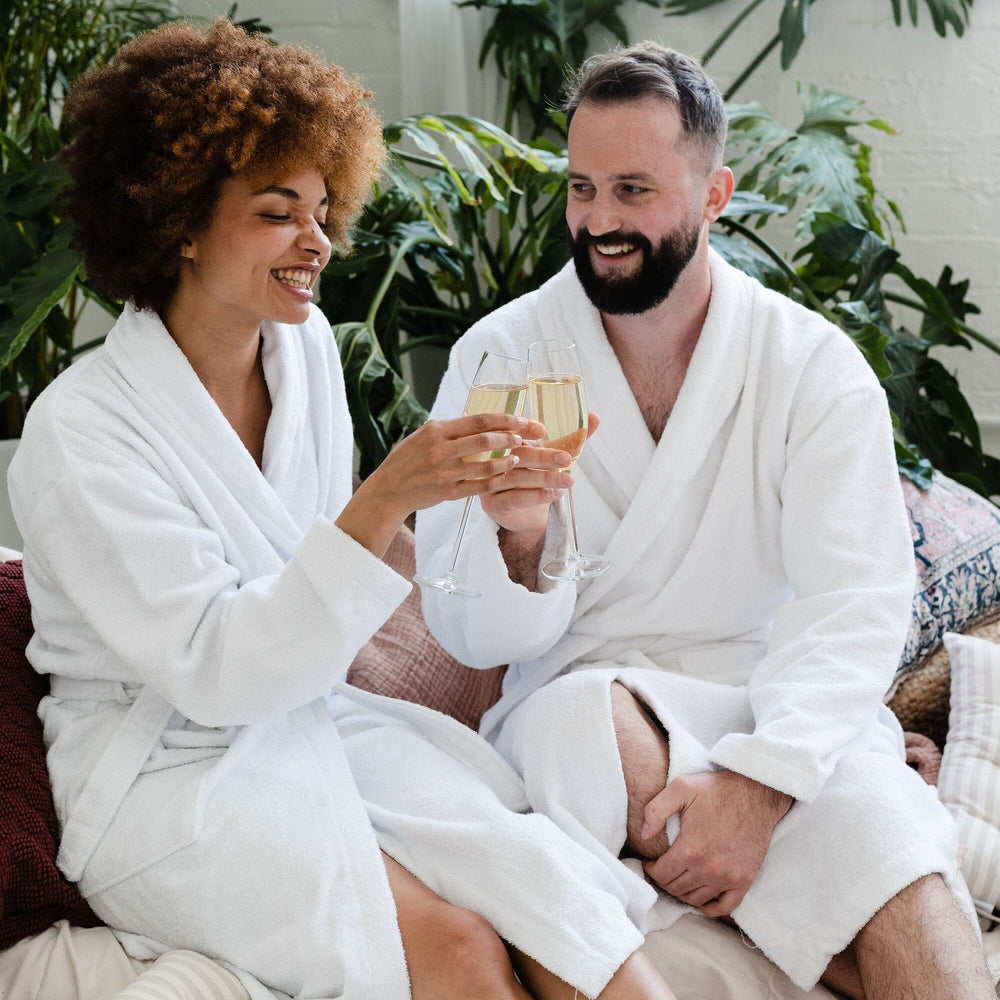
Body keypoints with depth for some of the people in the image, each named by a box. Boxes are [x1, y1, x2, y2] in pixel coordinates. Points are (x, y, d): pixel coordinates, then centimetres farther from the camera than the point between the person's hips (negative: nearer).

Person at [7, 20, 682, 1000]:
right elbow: (212, 669, -22)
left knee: (539, 875, -22)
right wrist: (385, 503, -30)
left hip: (311, 721, 6)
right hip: (166, 776, -5)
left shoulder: (304, 342, 4)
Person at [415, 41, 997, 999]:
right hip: (581, 691, 1)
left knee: (881, 832, -33)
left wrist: (759, 779, -26)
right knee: (593, 722, -34)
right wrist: (516, 542, -28)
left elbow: (854, 605, -10)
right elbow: (474, 635, -3)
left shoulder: (816, 365, -1)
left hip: (780, 708, -1)